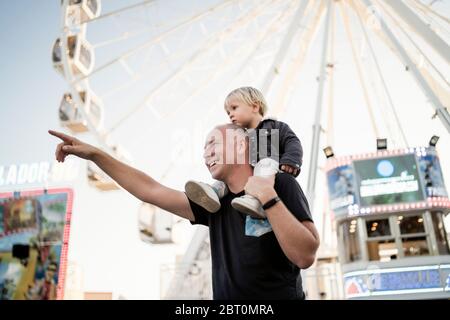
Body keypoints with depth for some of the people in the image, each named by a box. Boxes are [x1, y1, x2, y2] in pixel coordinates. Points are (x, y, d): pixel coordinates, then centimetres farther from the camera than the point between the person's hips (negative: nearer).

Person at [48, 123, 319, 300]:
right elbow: (151, 191, 9)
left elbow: (306, 256, -16)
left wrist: (268, 199, -21)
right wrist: (95, 154, 9)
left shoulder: (281, 185, -7)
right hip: (226, 294, 5)